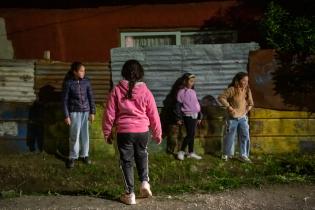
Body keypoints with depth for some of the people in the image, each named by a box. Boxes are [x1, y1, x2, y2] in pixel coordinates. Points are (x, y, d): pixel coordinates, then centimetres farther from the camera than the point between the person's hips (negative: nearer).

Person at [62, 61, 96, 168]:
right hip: (74, 112, -3)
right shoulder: (68, 82, -9)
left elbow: (90, 97, 6)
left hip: (85, 111, 3)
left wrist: (92, 112, 3)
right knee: (74, 135, 1)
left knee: (85, 134, 9)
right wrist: (66, 115, -8)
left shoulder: (86, 81, 0)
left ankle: (84, 155, 24)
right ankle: (72, 157, 15)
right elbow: (65, 100, -6)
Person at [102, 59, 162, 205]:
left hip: (124, 132, -1)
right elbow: (153, 115, 3)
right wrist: (157, 134, 15)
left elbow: (109, 114, -2)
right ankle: (145, 182, 12)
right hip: (142, 131, 1)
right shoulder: (145, 92, -3)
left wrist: (107, 133, 11)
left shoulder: (117, 90, -5)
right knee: (142, 156, 26)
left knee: (126, 161, 10)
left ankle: (130, 194, 14)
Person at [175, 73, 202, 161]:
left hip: (195, 116, 6)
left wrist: (199, 116, 15)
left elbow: (197, 104, 16)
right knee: (190, 134, -9)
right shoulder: (181, 92, -7)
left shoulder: (193, 92, 12)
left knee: (192, 135, 9)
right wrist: (179, 118, -10)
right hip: (188, 116, -6)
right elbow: (178, 106, -7)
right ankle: (181, 152, 4)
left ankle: (191, 153, 17)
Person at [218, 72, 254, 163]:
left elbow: (250, 103, 14)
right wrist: (229, 107, -19)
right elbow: (221, 97, -16)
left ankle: (244, 155, 10)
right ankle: (227, 154, 25)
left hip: (243, 118, 4)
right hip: (232, 118, -4)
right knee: (230, 136, 8)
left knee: (245, 136, 1)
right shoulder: (232, 89, -15)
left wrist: (248, 108, 0)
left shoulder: (247, 90, 1)